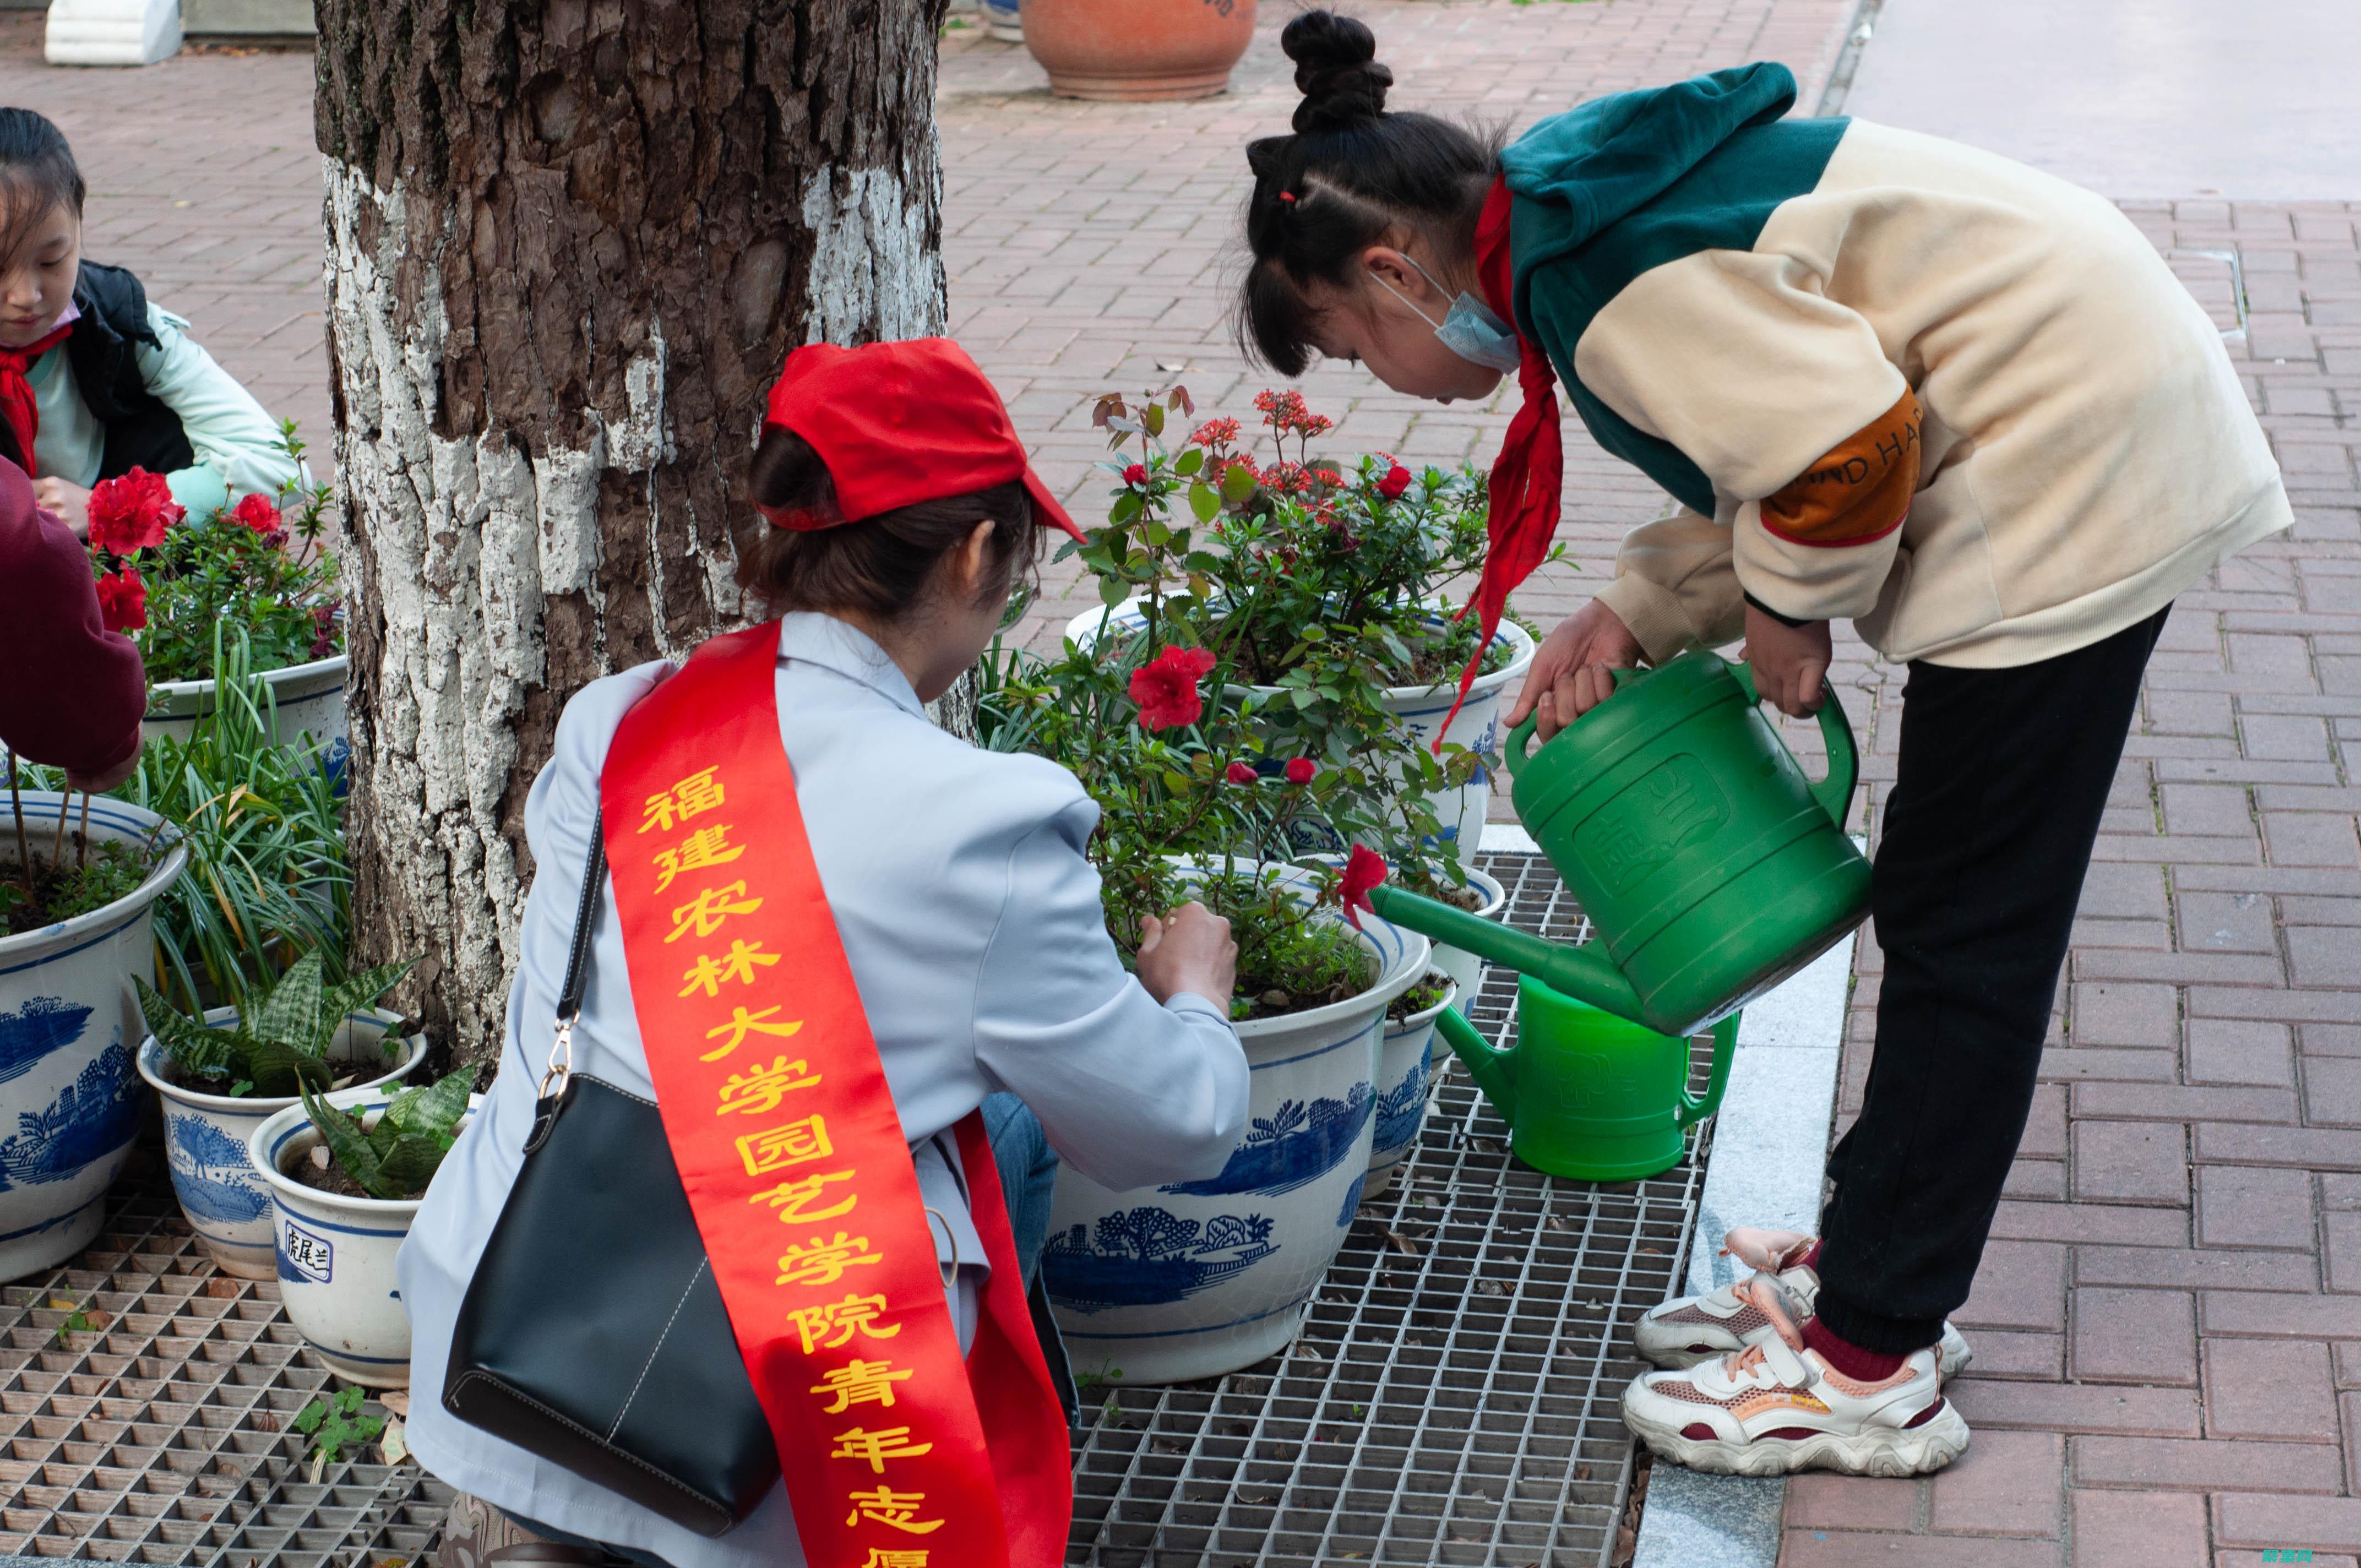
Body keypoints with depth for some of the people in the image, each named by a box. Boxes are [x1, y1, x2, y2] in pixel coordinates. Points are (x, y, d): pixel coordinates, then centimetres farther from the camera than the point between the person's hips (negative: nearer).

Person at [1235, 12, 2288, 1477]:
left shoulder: (1601, 272, -22)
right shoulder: (1570, 222, 9)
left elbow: (1847, 437, -28)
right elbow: (1765, 430, 15)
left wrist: (1784, 608, -10)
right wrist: (1630, 618, 4)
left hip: (2078, 455, -10)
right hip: (2089, 433, 10)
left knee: (1964, 927, -5)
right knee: (1947, 908, 15)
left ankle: (1868, 1369, 3)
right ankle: (1867, 1272, 25)